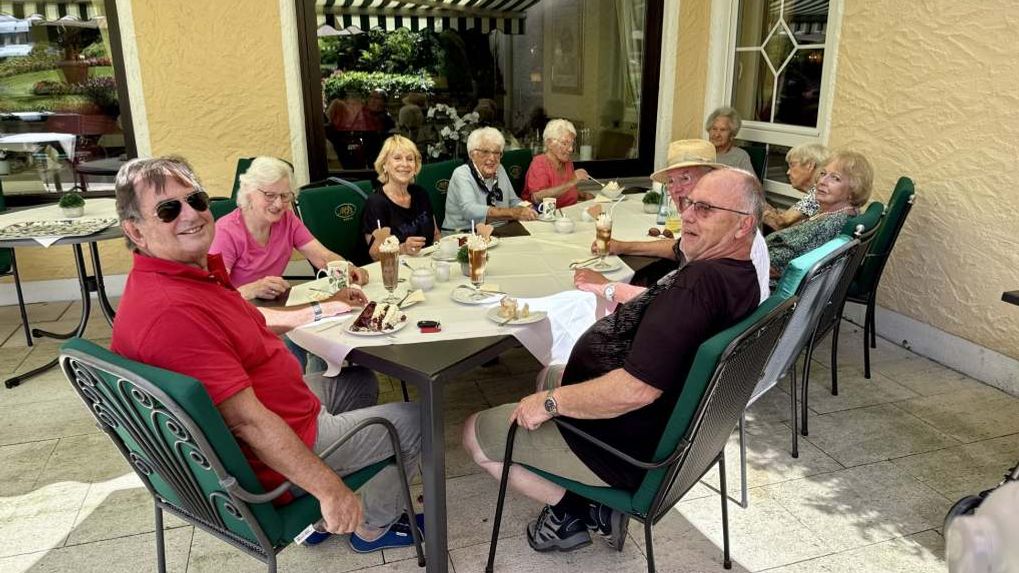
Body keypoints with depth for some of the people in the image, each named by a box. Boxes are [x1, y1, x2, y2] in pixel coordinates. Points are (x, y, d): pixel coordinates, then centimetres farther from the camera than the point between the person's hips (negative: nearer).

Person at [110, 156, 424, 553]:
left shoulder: (195, 270, -1)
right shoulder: (170, 311, -34)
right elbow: (247, 421, -33)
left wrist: (321, 311, 22)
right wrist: (330, 489, -28)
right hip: (269, 463, -10)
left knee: (361, 383, 29)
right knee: (411, 420, 5)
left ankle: (318, 513, 29)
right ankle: (373, 528, 28)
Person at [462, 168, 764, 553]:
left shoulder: (701, 281, -33)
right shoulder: (740, 277, 0)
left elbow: (636, 389, -37)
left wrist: (551, 402, -24)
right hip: (668, 428, 10)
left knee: (474, 433, 3)